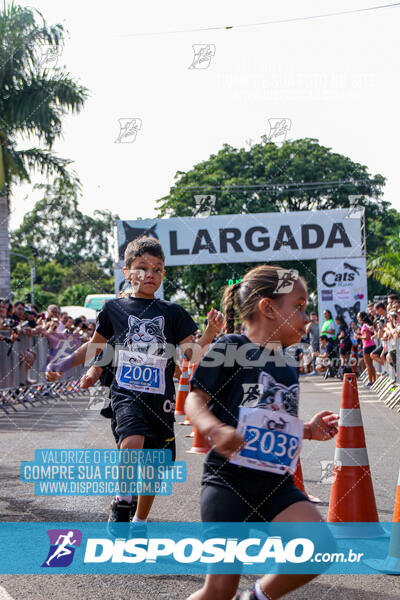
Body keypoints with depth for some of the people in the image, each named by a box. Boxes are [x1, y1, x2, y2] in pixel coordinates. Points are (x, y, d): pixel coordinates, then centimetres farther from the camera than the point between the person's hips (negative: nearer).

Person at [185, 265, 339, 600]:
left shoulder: (288, 367, 17)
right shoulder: (230, 347, -4)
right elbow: (195, 400, -9)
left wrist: (307, 430, 13)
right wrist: (214, 430, -28)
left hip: (276, 485, 6)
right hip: (229, 480, -6)